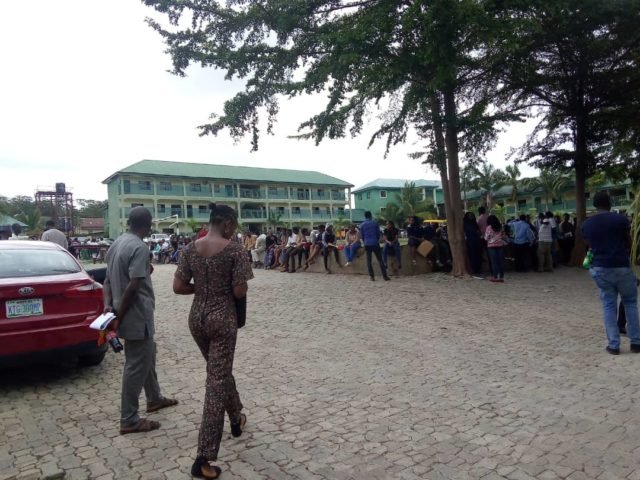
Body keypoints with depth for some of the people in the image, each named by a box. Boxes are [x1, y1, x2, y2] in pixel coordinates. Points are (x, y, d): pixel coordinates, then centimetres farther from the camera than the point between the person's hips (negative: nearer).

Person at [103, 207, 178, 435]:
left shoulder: (117, 243, 10)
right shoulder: (140, 248, -20)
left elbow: (108, 279, 10)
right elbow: (133, 287, -25)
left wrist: (108, 305, 1)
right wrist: (119, 318, -18)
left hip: (128, 315, 10)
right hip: (137, 315, -10)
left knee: (148, 356, 23)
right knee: (137, 365, 0)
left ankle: (154, 399, 38)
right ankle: (129, 420, 11)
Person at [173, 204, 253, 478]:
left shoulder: (191, 249, 1)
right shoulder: (235, 250, -13)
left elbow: (178, 287, 0)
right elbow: (240, 291, -16)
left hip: (197, 317, 6)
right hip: (222, 319, -6)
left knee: (219, 369, 25)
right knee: (217, 379, 1)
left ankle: (236, 418, 47)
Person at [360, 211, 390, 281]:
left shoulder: (362, 225, 3)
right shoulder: (375, 223, 0)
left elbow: (362, 236, 8)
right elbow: (379, 234, 6)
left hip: (367, 244, 1)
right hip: (375, 244, -1)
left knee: (369, 261, 7)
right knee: (380, 260, 3)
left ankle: (372, 277, 3)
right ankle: (385, 276, 1)